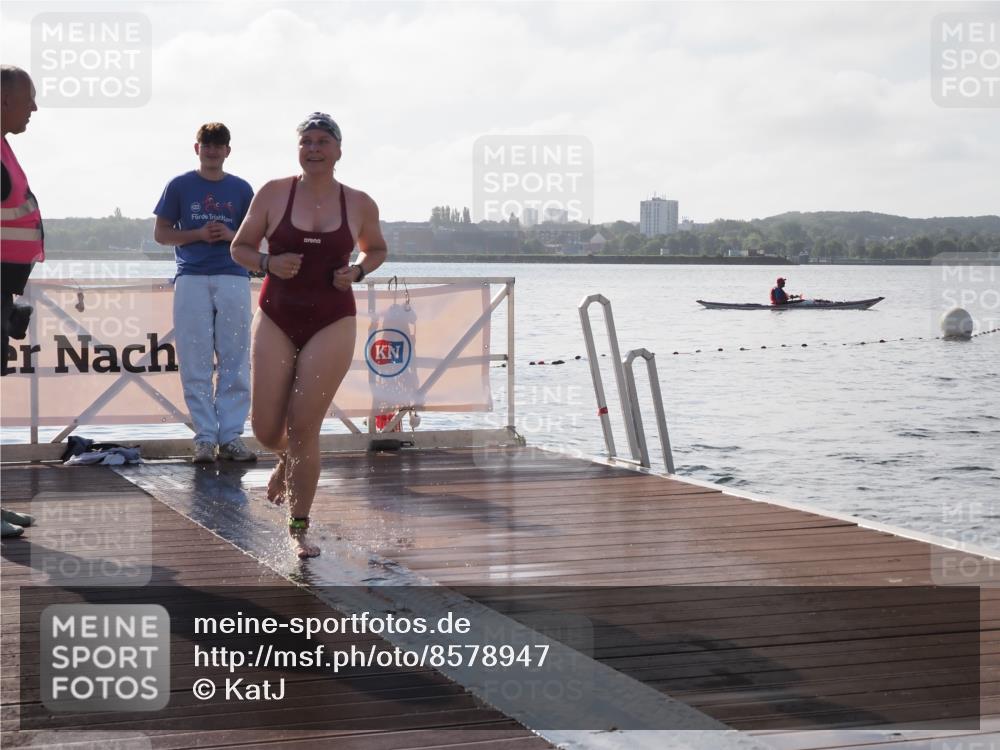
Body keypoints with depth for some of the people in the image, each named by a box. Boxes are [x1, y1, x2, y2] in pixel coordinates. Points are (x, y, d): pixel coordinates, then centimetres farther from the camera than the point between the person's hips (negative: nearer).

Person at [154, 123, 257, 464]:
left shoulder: (241, 189, 12)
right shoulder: (179, 186, 8)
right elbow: (161, 233, 8)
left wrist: (231, 235, -5)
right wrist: (198, 234, -7)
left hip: (233, 279, 1)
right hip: (191, 279, -1)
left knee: (235, 362, -1)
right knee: (196, 363, -3)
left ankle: (231, 436, 2)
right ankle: (204, 437, 0)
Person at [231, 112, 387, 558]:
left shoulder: (360, 205, 1)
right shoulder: (273, 194, -1)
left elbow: (376, 249, 19)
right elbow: (240, 248, 6)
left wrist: (358, 272, -2)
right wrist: (269, 263, -15)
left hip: (332, 325, -1)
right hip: (276, 320, 1)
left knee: (303, 429, -6)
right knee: (266, 429, 1)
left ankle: (299, 529, 6)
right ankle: (287, 461, 40)